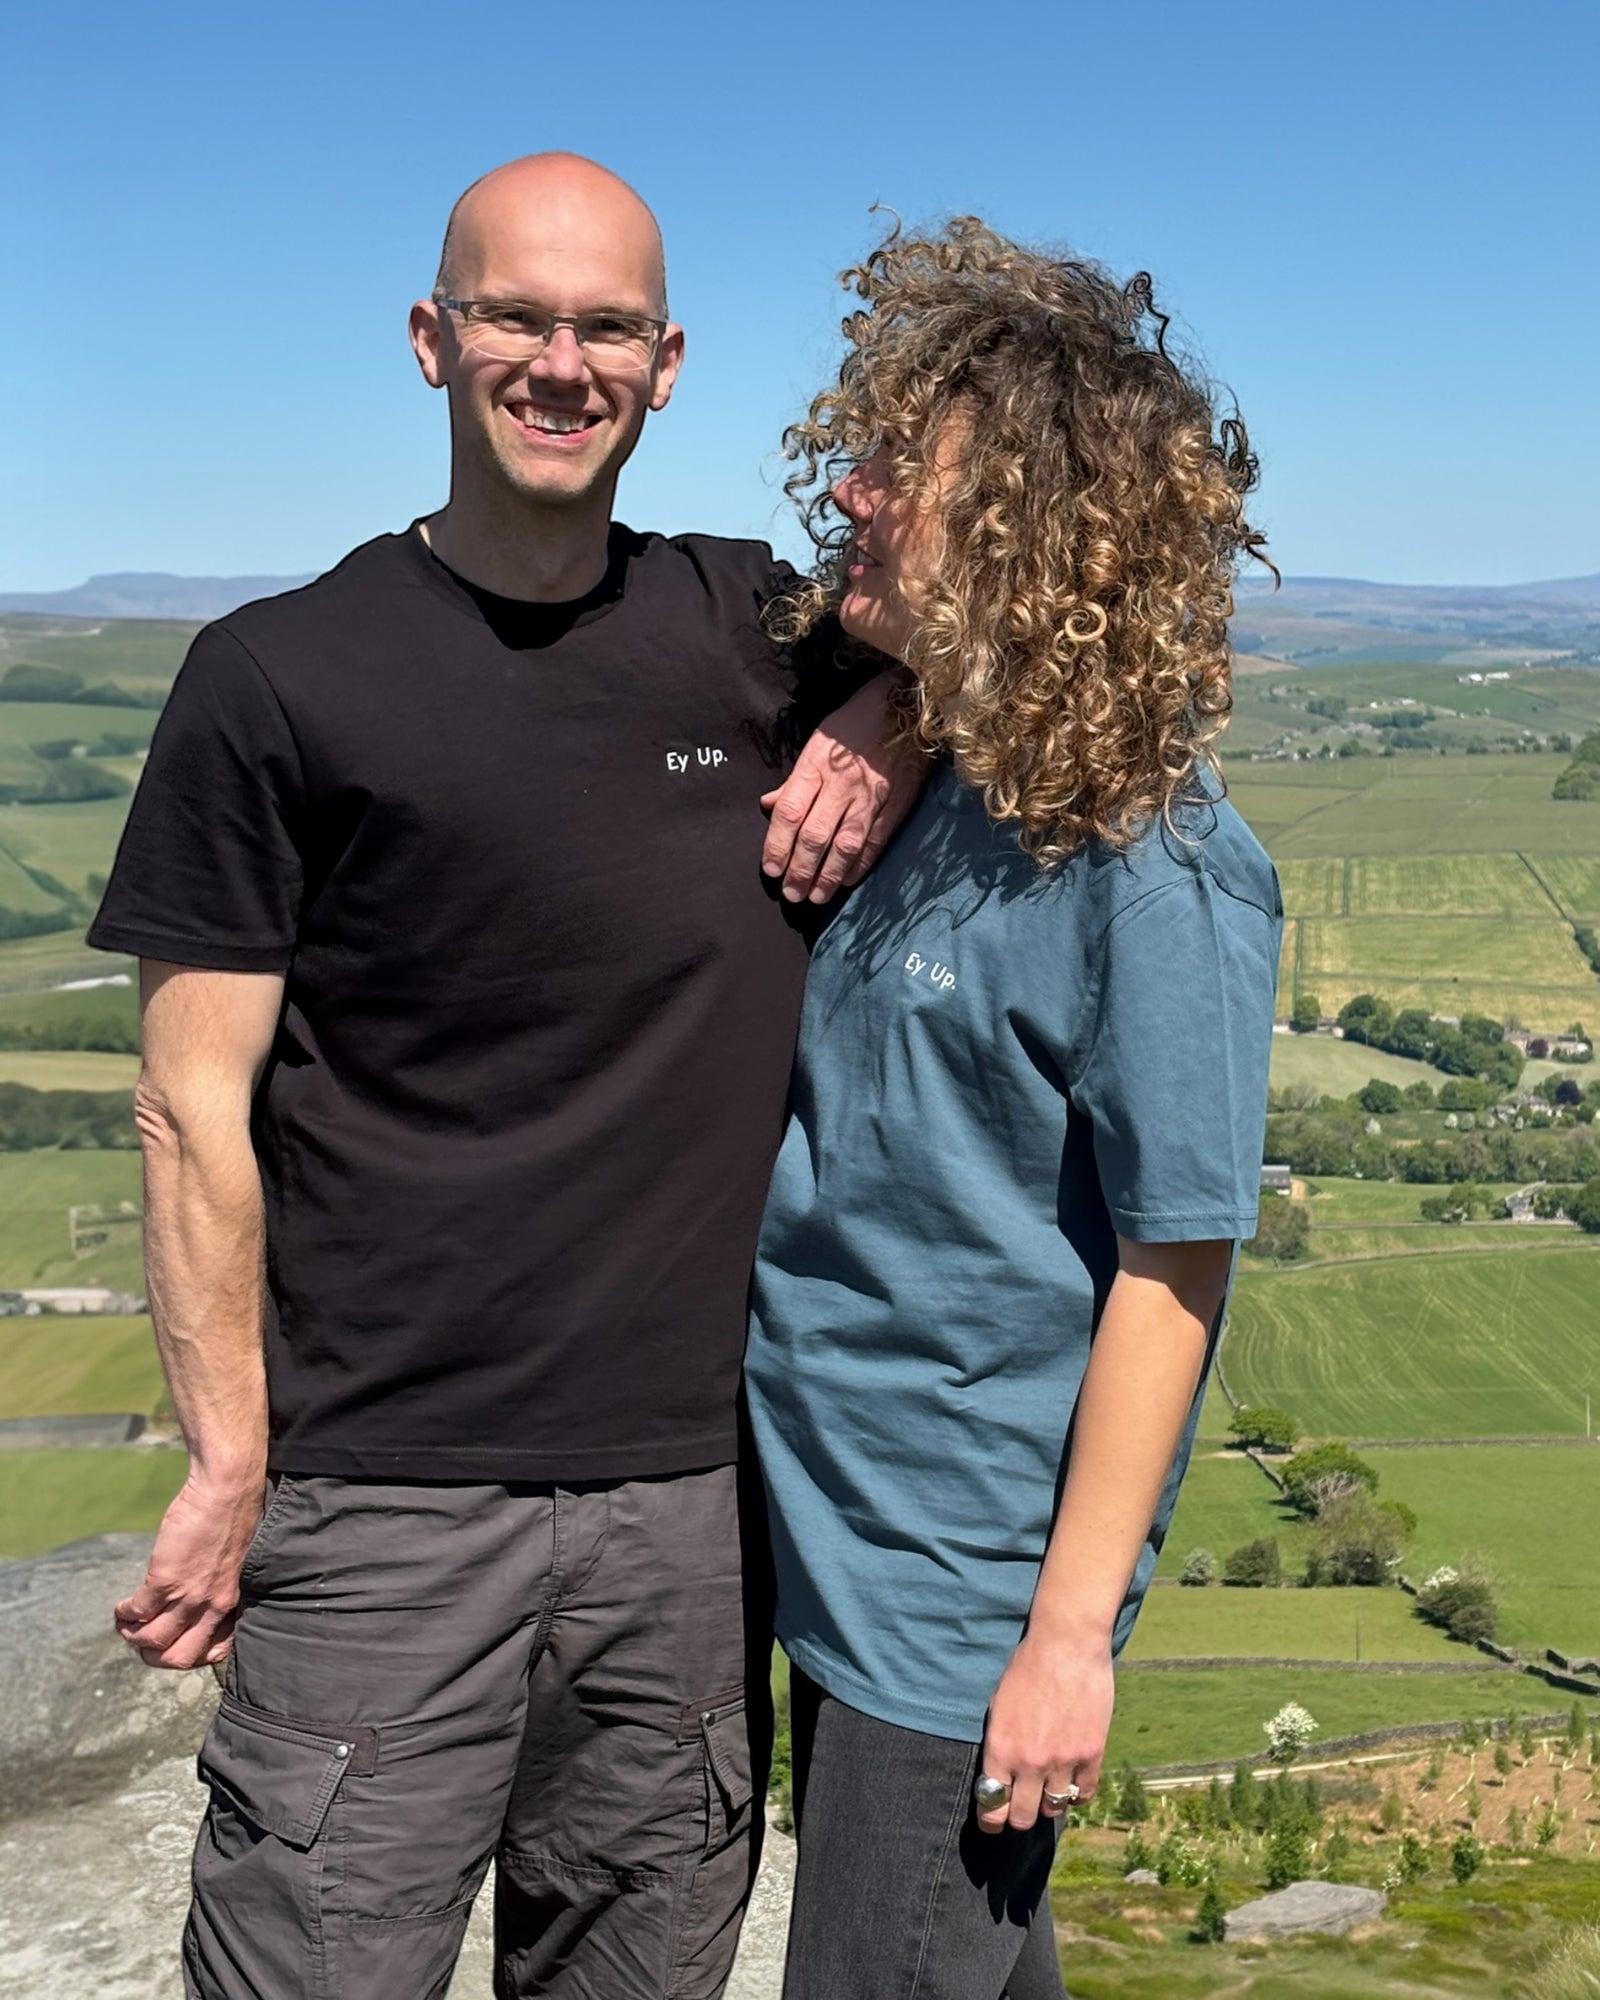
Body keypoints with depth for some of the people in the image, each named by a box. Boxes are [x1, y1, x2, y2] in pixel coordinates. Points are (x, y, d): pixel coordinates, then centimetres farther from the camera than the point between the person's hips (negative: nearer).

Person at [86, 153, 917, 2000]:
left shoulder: (753, 633, 6)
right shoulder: (282, 680, -3)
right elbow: (196, 1108, -3)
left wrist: (899, 717, -3)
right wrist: (230, 1466, -7)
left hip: (688, 1496, 4)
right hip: (381, 1507, -3)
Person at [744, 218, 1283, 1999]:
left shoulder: (1152, 866, -22)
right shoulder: (914, 782, 1)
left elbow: (1172, 1268, -20)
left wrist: (1074, 1630, -17)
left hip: (970, 1595, -7)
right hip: (836, 1537, 8)